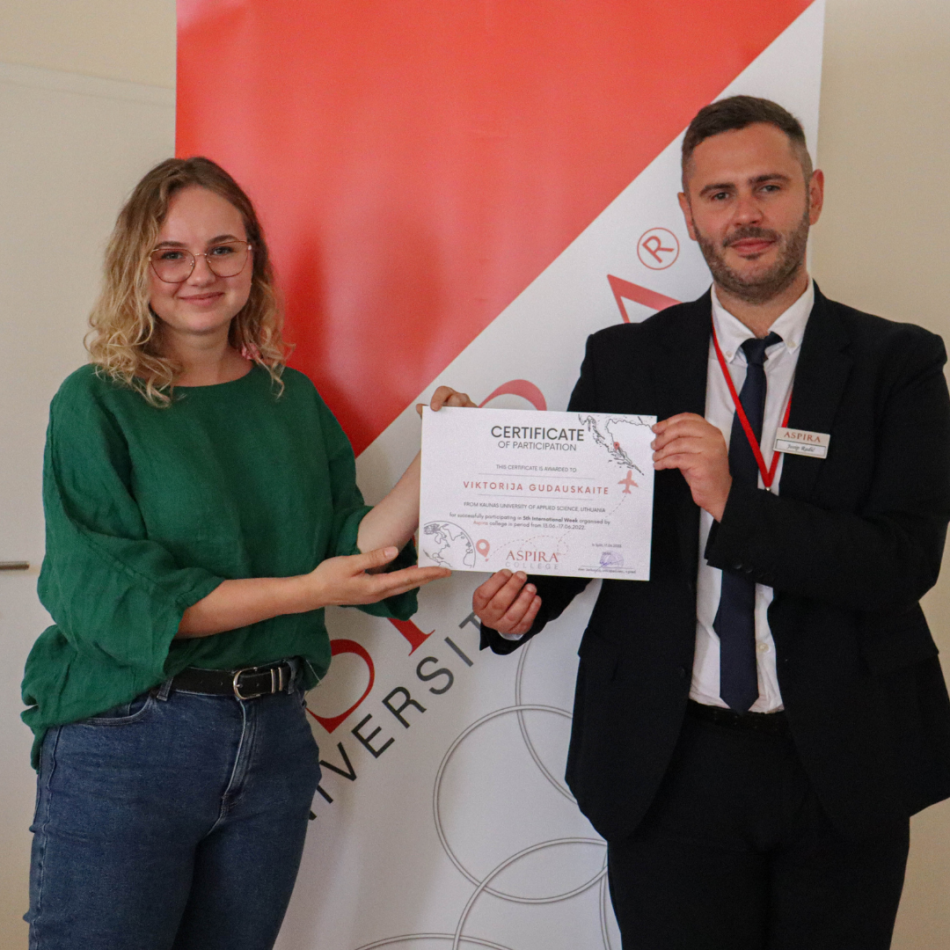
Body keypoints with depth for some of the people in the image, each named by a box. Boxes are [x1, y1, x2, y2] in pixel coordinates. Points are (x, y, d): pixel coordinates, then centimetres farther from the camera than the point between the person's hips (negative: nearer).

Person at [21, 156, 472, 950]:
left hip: (275, 738, 4)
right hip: (126, 743, -4)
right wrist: (302, 590, -20)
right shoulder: (97, 404, -5)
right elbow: (107, 595, -15)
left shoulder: (293, 400, 8)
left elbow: (350, 548, 5)